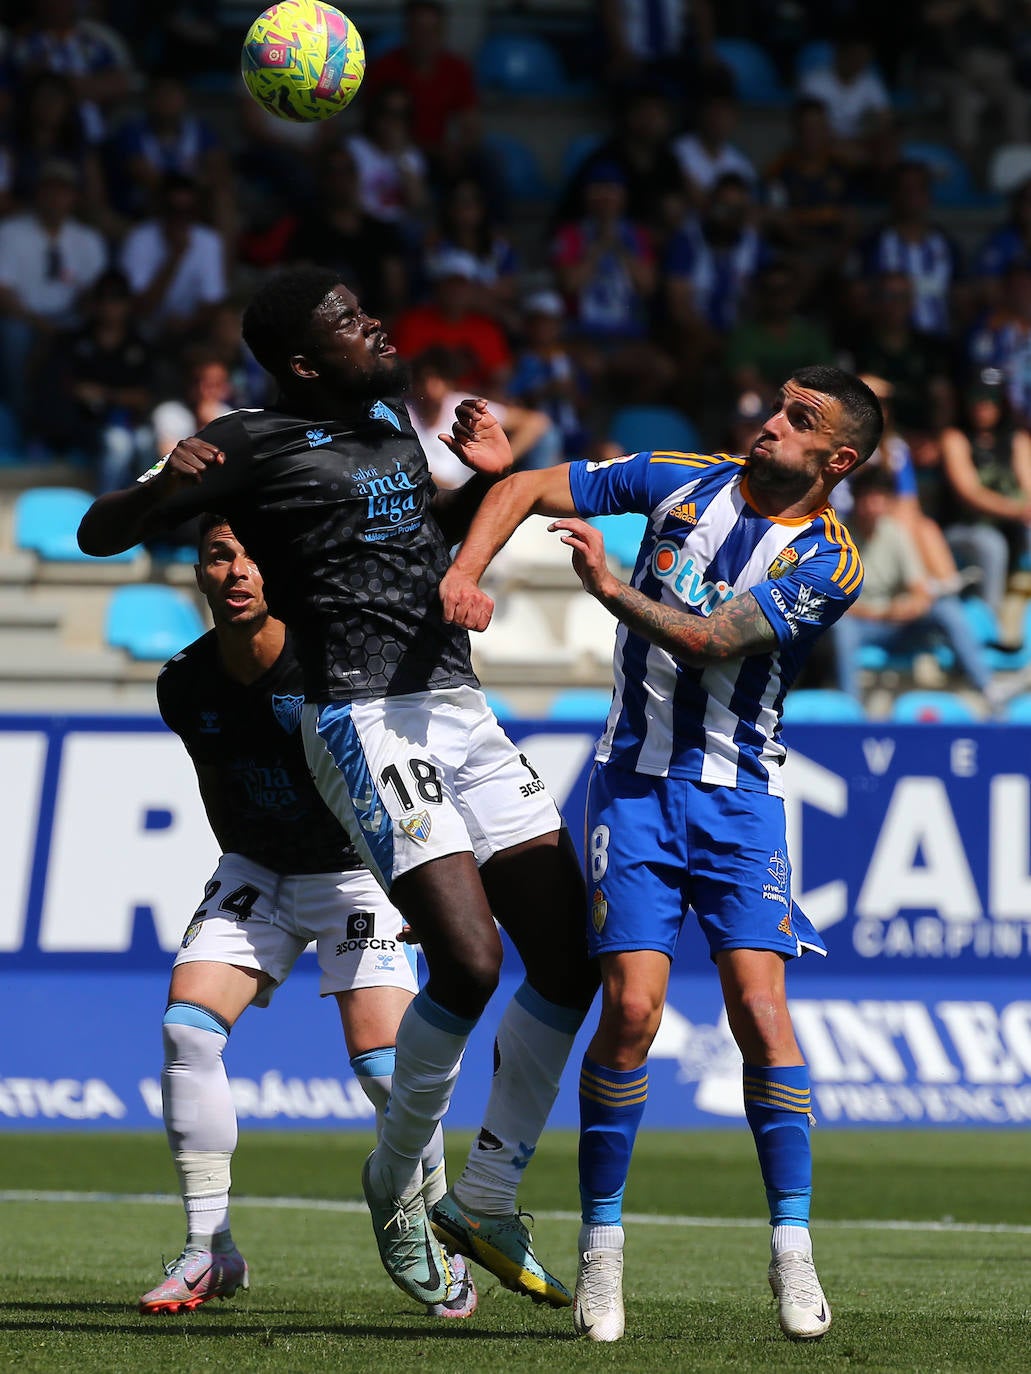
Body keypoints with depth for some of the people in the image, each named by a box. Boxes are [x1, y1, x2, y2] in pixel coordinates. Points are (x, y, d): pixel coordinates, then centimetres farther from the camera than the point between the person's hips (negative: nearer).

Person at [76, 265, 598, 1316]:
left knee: (569, 960, 4)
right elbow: (97, 533, -7)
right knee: (469, 960, -21)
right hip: (364, 718, -8)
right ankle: (396, 1179, 3)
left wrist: (490, 480, 16)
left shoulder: (390, 419, 17)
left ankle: (485, 1203, 16)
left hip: (459, 710, 8)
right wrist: (159, 490, -28)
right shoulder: (255, 442, -6)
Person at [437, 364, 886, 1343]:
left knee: (758, 1004, -13)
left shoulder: (828, 562, -6)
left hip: (738, 793, -1)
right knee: (632, 1006, -11)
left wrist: (611, 589, -28)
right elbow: (525, 489, 7)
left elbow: (710, 642, -18)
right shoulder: (684, 480, 3)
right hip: (634, 778, 1)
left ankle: (793, 1253, -5)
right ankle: (601, 1249, -1)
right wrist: (464, 572, -9)